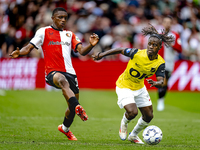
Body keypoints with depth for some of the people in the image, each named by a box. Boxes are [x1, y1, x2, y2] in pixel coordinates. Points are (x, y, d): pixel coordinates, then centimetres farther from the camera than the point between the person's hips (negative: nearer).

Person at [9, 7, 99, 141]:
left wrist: (91, 45, -15)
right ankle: (78, 107, -59)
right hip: (52, 72, -5)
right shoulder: (44, 32, 7)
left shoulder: (70, 35, 19)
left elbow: (82, 51, 7)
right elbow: (30, 47, 2)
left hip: (69, 72, 5)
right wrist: (19, 53, -20)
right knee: (63, 80, -41)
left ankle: (65, 128, 39)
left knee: (73, 104, 11)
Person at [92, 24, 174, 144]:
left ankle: (134, 135, 37)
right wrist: (102, 55, -10)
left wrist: (156, 83, -46)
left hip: (140, 88, 5)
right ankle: (124, 123, 14)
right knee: (132, 112, -24)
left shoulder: (160, 63, -17)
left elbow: (161, 81, -22)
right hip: (124, 86, -5)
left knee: (148, 116, 9)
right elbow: (120, 50, -13)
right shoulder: (137, 53, -27)